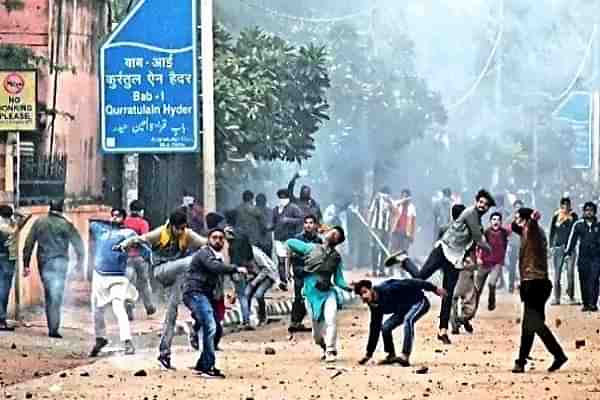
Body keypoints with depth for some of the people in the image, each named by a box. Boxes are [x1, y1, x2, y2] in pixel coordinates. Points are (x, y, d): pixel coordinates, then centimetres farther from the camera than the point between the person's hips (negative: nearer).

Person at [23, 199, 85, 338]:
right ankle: (54, 329, -9)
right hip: (59, 263, -3)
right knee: (56, 296, -3)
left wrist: (26, 264, 8)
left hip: (43, 263, 3)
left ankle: (52, 326, 14)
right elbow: (78, 243, -2)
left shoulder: (39, 222, 4)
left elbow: (28, 244, 4)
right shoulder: (66, 224, -5)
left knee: (48, 295, 13)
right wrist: (80, 261, 11)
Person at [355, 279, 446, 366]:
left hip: (419, 302, -8)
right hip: (404, 309, 8)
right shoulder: (375, 306, -6)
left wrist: (434, 289, -28)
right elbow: (375, 329, 2)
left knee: (408, 319, -34)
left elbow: (409, 284, -29)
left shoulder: (387, 290, -29)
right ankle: (391, 356, 12)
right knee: (385, 327, -3)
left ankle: (405, 357, -39)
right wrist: (369, 353, 3)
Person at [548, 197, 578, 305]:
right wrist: (551, 246, 4)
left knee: (570, 274, -5)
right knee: (557, 274, 2)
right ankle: (557, 298, 6)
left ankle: (571, 297, 2)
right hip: (558, 247, 1)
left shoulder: (573, 217, 4)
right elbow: (552, 232, 11)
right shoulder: (556, 217, 7)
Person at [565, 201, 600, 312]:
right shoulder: (578, 225, 7)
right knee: (584, 281, 2)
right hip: (583, 257, 1)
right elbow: (572, 239, 10)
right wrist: (568, 252, 4)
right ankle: (586, 303, 9)